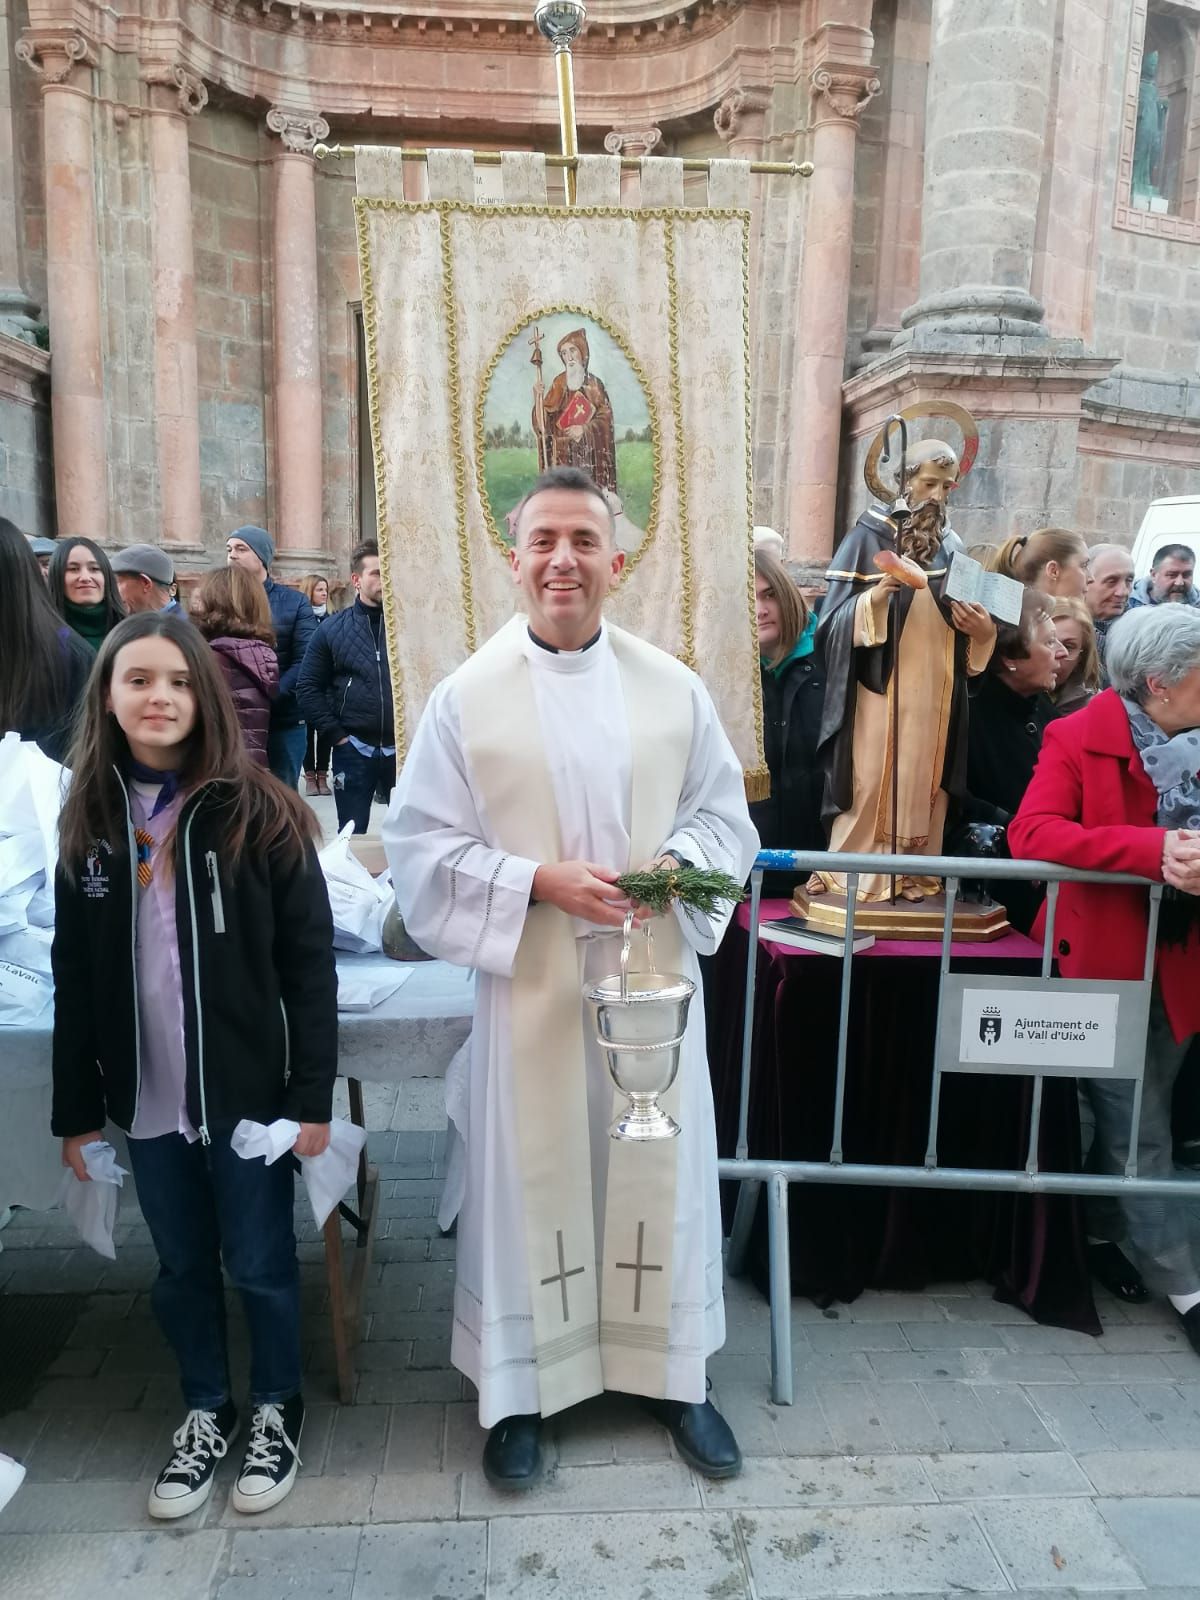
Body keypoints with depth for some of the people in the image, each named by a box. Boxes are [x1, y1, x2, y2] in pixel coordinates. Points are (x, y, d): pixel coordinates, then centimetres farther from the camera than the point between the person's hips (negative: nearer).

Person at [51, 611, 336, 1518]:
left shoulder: (258, 812, -10)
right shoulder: (89, 821, 1)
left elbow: (310, 961, -10)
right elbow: (73, 980, 5)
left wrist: (311, 1095, -12)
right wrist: (77, 1108, 5)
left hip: (249, 1092, -3)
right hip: (147, 1100, 4)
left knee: (260, 1265, 12)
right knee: (181, 1267, 19)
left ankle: (277, 1409, 36)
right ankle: (207, 1411, 41)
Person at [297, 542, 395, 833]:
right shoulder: (333, 629, 5)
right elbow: (308, 688, 4)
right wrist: (336, 735, -4)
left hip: (403, 747, 0)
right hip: (354, 750, 1)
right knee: (353, 836, 11)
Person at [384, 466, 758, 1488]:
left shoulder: (673, 688, 1)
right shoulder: (466, 695, -5)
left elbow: (726, 814, 7)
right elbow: (423, 844, -5)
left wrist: (682, 863, -14)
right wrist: (541, 881, -17)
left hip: (653, 971, 2)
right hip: (529, 977, -2)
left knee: (659, 1167, 13)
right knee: (531, 1174, 10)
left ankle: (673, 1374, 34)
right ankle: (522, 1388, 31)